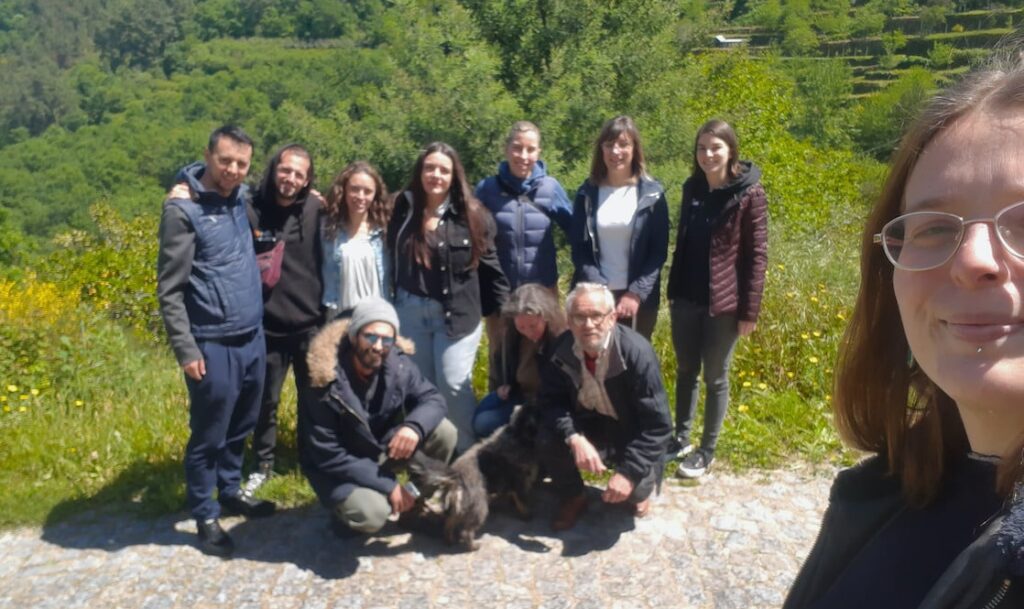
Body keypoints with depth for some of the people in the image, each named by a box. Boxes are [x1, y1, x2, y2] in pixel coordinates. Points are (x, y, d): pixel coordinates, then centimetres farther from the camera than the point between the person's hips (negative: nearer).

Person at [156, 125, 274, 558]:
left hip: (252, 337, 7)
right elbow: (169, 289, -12)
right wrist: (185, 349, -15)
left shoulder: (241, 198, 6)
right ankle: (205, 516, 23)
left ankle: (230, 490, 39)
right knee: (209, 435, 6)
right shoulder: (183, 209, -12)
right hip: (213, 345, -6)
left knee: (241, 426, 19)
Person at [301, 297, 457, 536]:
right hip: (337, 468, -5)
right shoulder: (329, 383, -28)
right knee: (371, 515, -32)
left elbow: (432, 399, -9)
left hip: (382, 449, 5)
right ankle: (345, 508, 4)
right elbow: (328, 456, -24)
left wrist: (414, 426, -34)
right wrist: (389, 486, -25)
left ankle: (419, 506, 6)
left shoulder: (397, 362, -15)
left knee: (443, 432, -16)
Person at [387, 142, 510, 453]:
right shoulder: (403, 208, 1)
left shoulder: (471, 214, -7)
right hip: (410, 311, 4)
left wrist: (499, 309, 1)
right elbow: (392, 256, 8)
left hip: (457, 313, -3)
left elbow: (489, 264, -2)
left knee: (454, 386, -4)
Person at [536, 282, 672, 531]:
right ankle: (573, 499, 7)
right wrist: (574, 439, -31)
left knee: (635, 487, -28)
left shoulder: (637, 353, -28)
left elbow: (658, 424, -25)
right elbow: (549, 400, -11)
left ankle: (639, 490, 15)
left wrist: (629, 472, -32)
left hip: (632, 434, -2)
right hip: (588, 426, 3)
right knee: (549, 442, -26)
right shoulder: (562, 349, -16)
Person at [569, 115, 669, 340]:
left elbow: (659, 251, -1)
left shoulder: (652, 194, 0)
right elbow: (579, 249, 2)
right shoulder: (587, 193, 4)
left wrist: (636, 293, -10)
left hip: (639, 297, 0)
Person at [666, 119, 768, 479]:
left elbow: (757, 255, -10)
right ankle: (681, 438, 31)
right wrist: (672, 290, 13)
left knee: (715, 376, 8)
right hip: (686, 298, 5)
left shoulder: (749, 193, -9)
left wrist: (750, 310, -12)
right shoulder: (691, 187, 6)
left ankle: (707, 451, 22)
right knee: (685, 370, 15)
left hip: (723, 303, -5)